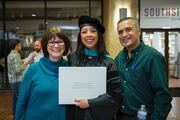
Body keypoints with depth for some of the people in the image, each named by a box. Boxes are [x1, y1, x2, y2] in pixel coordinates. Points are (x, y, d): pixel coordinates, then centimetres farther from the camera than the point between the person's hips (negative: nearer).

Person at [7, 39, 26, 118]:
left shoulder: (10, 55, 12)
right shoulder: (15, 55, -18)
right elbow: (18, 70, -24)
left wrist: (22, 62, 12)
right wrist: (24, 64, -11)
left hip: (13, 80, 10)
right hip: (17, 80, -10)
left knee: (15, 98, 17)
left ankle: (15, 114, 27)